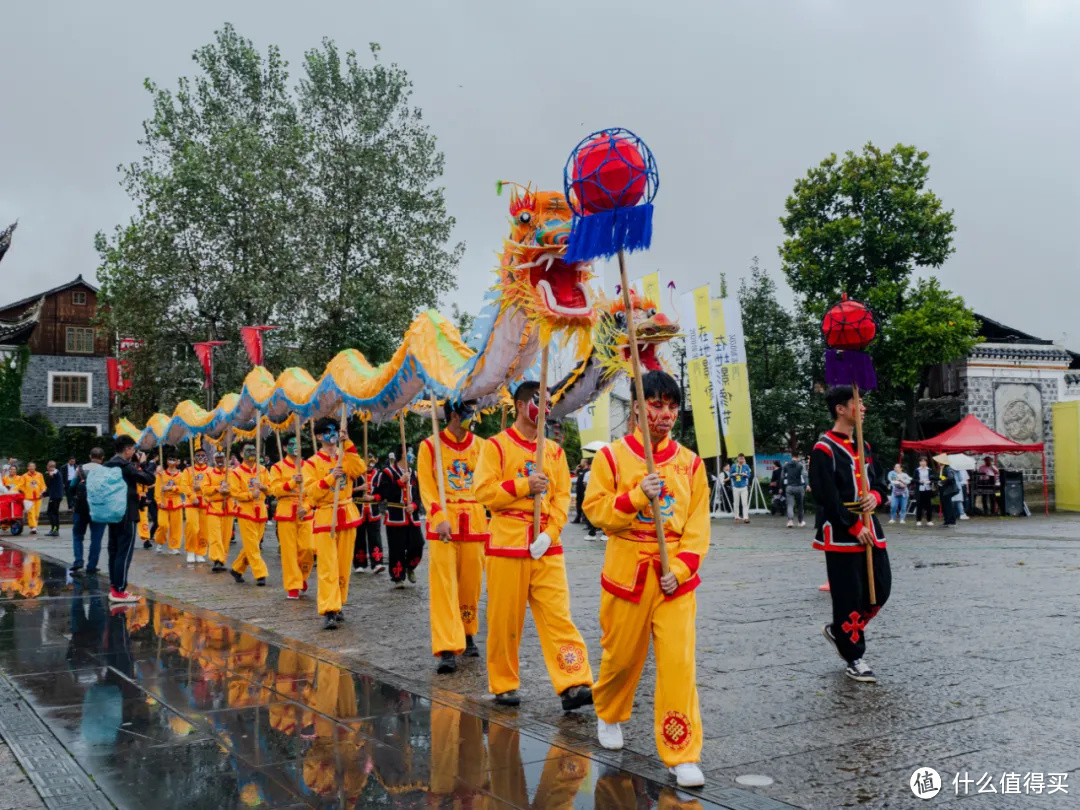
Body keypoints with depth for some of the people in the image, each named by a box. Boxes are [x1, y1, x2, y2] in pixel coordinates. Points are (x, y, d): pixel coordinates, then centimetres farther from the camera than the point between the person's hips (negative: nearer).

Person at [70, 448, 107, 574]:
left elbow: (72, 487, 4)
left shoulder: (81, 469, 2)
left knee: (77, 535, 16)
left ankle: (78, 562, 2)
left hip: (81, 507, 2)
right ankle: (91, 566, 4)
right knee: (96, 538, 4)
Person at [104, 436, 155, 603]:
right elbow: (149, 479, -18)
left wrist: (136, 465, 10)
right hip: (127, 514, -9)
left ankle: (113, 586, 19)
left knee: (114, 550, 13)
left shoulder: (108, 466, 10)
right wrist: (143, 463, -4)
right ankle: (119, 591, -6)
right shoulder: (126, 466, -16)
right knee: (124, 552, -6)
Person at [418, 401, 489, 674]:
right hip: (443, 524, -3)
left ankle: (467, 636, 28)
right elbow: (427, 488, -5)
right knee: (443, 586, -8)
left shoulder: (480, 445, 10)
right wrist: (439, 518, -19)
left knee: (471, 583, 8)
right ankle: (447, 651, -9)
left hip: (474, 522, 3)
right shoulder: (429, 446, 0)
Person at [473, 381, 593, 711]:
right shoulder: (496, 446, 0)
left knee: (558, 615, -4)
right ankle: (503, 685, 18)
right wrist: (523, 486, -17)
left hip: (546, 547, 3)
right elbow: (483, 490, -9)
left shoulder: (554, 450, 12)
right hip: (507, 546, -3)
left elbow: (562, 495, 7)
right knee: (505, 619, 4)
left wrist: (550, 532, -7)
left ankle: (573, 685, -7)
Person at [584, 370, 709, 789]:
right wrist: (638, 495, -20)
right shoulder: (612, 456, -3)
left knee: (678, 662, -7)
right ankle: (608, 715, 44)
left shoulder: (690, 462, 3)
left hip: (676, 576, 1)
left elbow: (698, 524, 1)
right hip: (627, 571, -1)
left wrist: (680, 568, -11)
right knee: (622, 656, 13)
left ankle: (682, 755, 2)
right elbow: (596, 509, -7)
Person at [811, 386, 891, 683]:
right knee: (849, 597, -2)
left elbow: (879, 481, 20)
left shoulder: (863, 446, 14)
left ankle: (838, 630, 29)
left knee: (880, 589, 8)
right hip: (840, 534, -8)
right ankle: (854, 659, 11)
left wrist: (875, 496, -4)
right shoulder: (824, 450, -11)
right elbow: (828, 498, -16)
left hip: (869, 530, 8)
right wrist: (855, 528, -14)